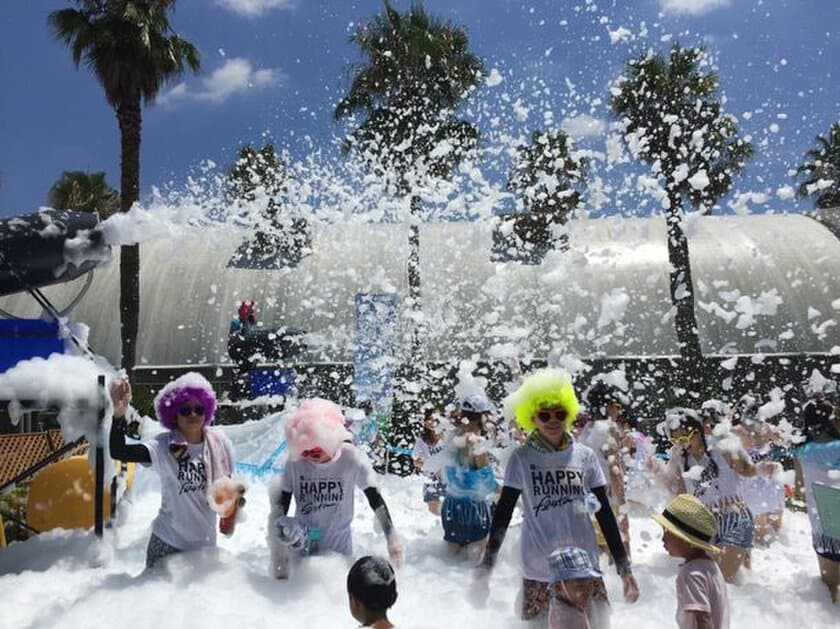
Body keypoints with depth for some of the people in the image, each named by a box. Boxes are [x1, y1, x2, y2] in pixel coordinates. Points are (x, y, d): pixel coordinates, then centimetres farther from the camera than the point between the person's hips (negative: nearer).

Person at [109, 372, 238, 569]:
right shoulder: (164, 446, -15)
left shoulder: (220, 443, -8)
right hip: (167, 541, -3)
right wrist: (119, 413, -41)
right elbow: (118, 452, -28)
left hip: (206, 542, 3)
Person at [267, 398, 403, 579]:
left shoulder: (352, 459, -20)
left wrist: (392, 539, -12)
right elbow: (281, 506, -8)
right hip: (302, 550, 0)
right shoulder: (295, 461, -17)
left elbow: (376, 500, -12)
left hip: (339, 549, 0)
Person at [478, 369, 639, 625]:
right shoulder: (521, 458, -5)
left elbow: (604, 512, 6)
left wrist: (624, 567, 6)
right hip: (537, 571, -1)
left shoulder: (585, 456, 0)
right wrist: (487, 564, -2)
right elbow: (503, 512, 1)